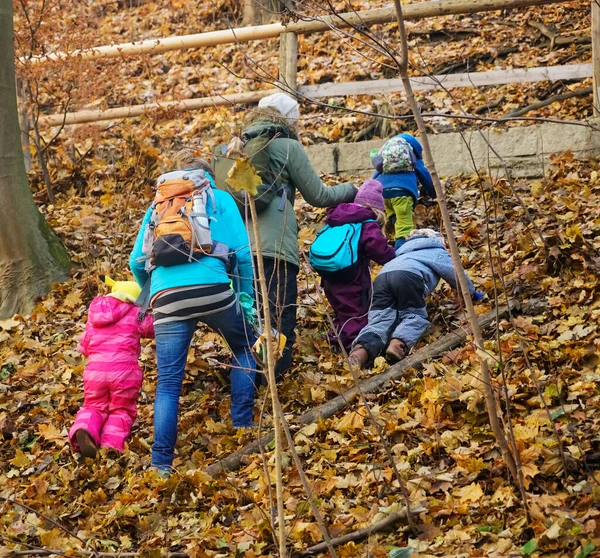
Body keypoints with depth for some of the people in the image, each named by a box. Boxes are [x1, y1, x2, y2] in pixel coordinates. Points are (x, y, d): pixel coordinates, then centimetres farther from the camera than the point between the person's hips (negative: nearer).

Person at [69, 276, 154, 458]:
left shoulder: (95, 315, 17)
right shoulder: (135, 314, 3)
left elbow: (83, 346, 22)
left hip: (94, 368, 3)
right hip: (124, 369, -3)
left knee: (94, 406, 19)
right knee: (122, 410, 13)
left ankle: (84, 429, -17)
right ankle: (111, 444, -14)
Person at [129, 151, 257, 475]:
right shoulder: (219, 199, 19)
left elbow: (137, 263, 22)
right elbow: (242, 251, 8)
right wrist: (248, 295, 16)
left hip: (167, 298, 2)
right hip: (212, 288, -2)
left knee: (168, 383, 6)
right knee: (245, 347, 26)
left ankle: (162, 463, -2)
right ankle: (242, 424, 18)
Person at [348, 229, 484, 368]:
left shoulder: (405, 251, 46)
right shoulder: (437, 252, 30)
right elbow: (456, 274, 27)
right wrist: (471, 293, 43)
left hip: (381, 277, 5)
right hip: (408, 277, -5)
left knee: (381, 320, -8)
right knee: (415, 316, 5)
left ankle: (362, 349, -38)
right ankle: (398, 343, -27)